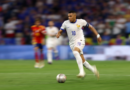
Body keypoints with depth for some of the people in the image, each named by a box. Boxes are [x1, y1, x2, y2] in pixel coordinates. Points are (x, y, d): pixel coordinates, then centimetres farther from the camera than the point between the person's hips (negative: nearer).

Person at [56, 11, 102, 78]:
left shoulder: (81, 21, -4)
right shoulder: (66, 23, 0)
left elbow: (90, 27, 10)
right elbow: (60, 31, 4)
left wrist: (97, 35, 8)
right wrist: (58, 34, -21)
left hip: (80, 41, -4)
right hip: (72, 43, 4)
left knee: (75, 52, -35)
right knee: (82, 61, 3)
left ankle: (82, 71, -40)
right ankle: (92, 69, 30)